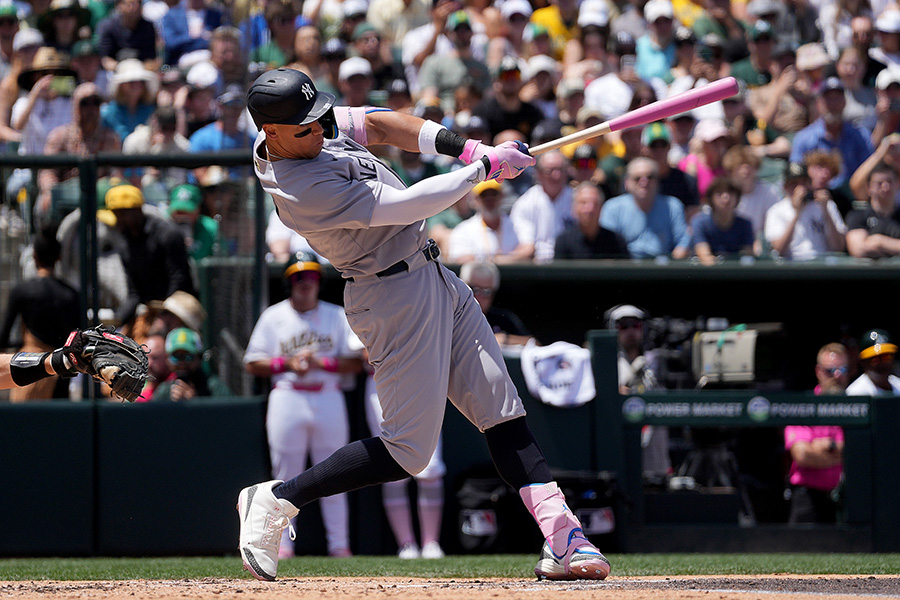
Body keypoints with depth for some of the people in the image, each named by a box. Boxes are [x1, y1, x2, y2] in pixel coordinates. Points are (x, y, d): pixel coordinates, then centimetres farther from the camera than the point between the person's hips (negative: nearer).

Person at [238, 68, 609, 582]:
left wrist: (464, 147, -10)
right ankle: (277, 501, 7)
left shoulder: (304, 128, 0)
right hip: (395, 297, -10)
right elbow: (404, 206, -26)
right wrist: (484, 168, -17)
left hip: (433, 276, 10)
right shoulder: (304, 189, -27)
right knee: (408, 451, -6)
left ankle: (562, 538, 1)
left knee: (502, 410, 4)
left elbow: (373, 123, 4)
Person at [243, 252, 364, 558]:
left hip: (328, 398, 1)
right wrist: (288, 363, -11)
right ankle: (283, 543, 3)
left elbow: (355, 362, 3)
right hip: (287, 398, -1)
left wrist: (320, 362, -11)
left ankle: (339, 544, 5)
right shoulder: (273, 317, 7)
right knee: (287, 476, -1)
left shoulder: (336, 316, 9)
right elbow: (253, 364, 4)